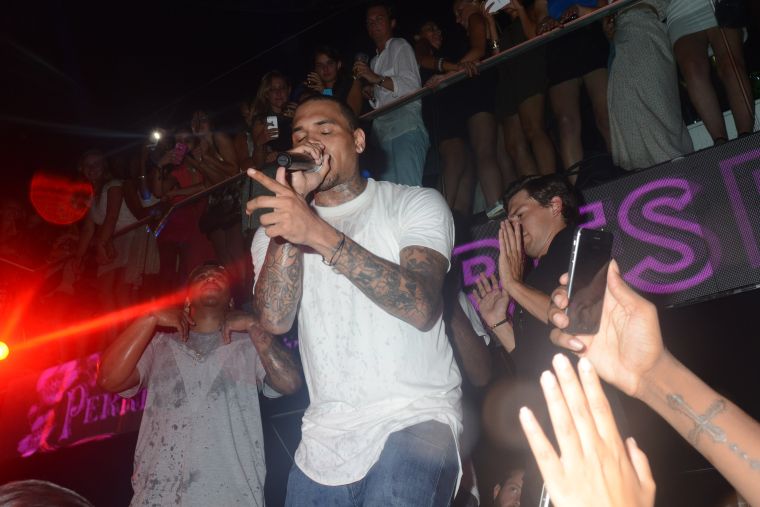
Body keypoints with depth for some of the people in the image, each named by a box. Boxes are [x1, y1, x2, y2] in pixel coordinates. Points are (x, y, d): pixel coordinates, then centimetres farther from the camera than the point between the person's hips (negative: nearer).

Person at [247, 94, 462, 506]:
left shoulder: (416, 204, 2)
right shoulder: (274, 231, 12)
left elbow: (421, 306, -16)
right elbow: (274, 320, -7)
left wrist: (320, 234, -26)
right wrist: (292, 201, -13)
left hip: (417, 415, -4)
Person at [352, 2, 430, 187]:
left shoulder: (400, 46, 9)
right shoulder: (375, 60, 30)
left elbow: (412, 86, -5)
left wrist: (376, 79, -8)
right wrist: (371, 95, 11)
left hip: (405, 129, -7)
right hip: (383, 134, 7)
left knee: (407, 189, -21)